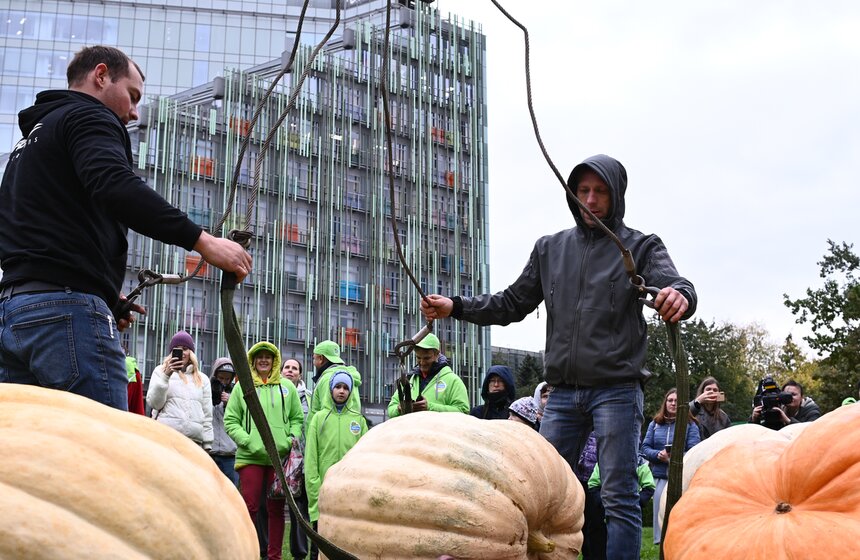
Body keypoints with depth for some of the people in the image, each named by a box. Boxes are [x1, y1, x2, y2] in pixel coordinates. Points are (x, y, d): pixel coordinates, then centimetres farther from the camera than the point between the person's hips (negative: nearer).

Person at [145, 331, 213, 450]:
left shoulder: (202, 379, 20)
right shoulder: (161, 371, 12)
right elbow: (154, 403, 0)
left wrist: (207, 445, 9)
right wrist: (166, 376, -10)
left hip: (195, 440, 3)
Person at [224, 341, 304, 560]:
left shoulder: (287, 386, 10)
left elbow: (298, 418, 13)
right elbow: (230, 421, 3)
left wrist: (290, 440, -3)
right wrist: (247, 442, -9)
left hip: (281, 457, 2)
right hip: (250, 457, -2)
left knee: (276, 509, 7)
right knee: (249, 507, -5)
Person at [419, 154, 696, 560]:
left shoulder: (640, 247, 2)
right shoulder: (550, 249, 15)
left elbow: (674, 284, -17)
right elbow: (512, 304, 18)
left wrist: (679, 296, -43)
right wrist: (456, 307, 4)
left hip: (617, 389, -4)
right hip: (563, 392, 5)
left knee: (619, 497, -3)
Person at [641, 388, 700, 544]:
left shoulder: (690, 425, 1)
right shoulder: (655, 424, 10)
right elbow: (645, 447, 8)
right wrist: (658, 455, -12)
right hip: (660, 475, 3)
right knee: (661, 512, 5)